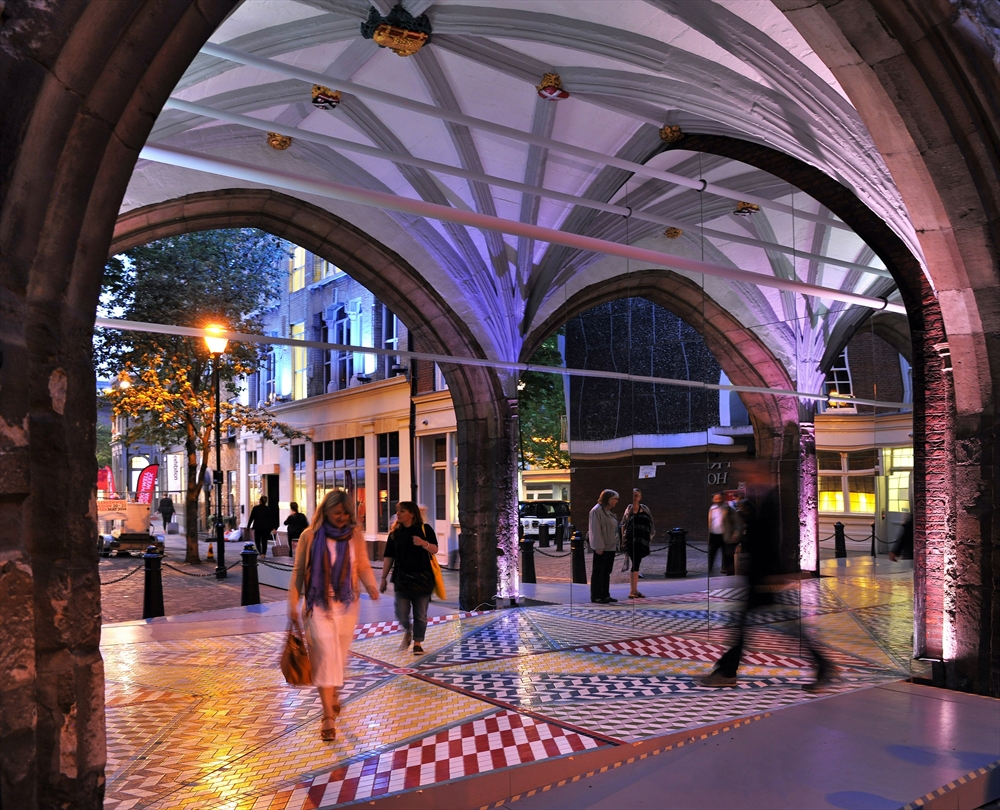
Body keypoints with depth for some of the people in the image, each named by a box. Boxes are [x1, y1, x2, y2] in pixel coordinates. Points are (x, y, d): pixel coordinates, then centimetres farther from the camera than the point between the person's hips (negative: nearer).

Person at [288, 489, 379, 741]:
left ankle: (334, 694, 41)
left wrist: (371, 586, -18)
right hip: (318, 604, -2)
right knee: (325, 653, -10)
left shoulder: (355, 535, -1)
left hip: (347, 604, 2)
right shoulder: (310, 536, -6)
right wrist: (293, 604, -2)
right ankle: (328, 716, -7)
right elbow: (298, 571, -1)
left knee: (340, 654, 14)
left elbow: (363, 566, 2)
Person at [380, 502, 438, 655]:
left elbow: (435, 549, -7)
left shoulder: (425, 529, -3)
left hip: (422, 578, -2)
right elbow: (388, 557, 6)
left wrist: (423, 543, -27)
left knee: (420, 614, 4)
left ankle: (417, 642, 20)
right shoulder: (395, 533, 5)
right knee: (401, 613, 0)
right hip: (402, 578, 2)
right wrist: (384, 577, 3)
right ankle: (407, 632, 32)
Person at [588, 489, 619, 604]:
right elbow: (595, 530, -19)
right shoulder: (597, 511, -14)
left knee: (607, 572, 14)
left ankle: (605, 595, 21)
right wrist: (599, 547, -22)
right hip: (601, 548, -10)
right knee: (598, 572, -3)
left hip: (610, 547, 10)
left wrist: (616, 544, 15)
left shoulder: (608, 511, 16)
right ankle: (596, 596, 2)